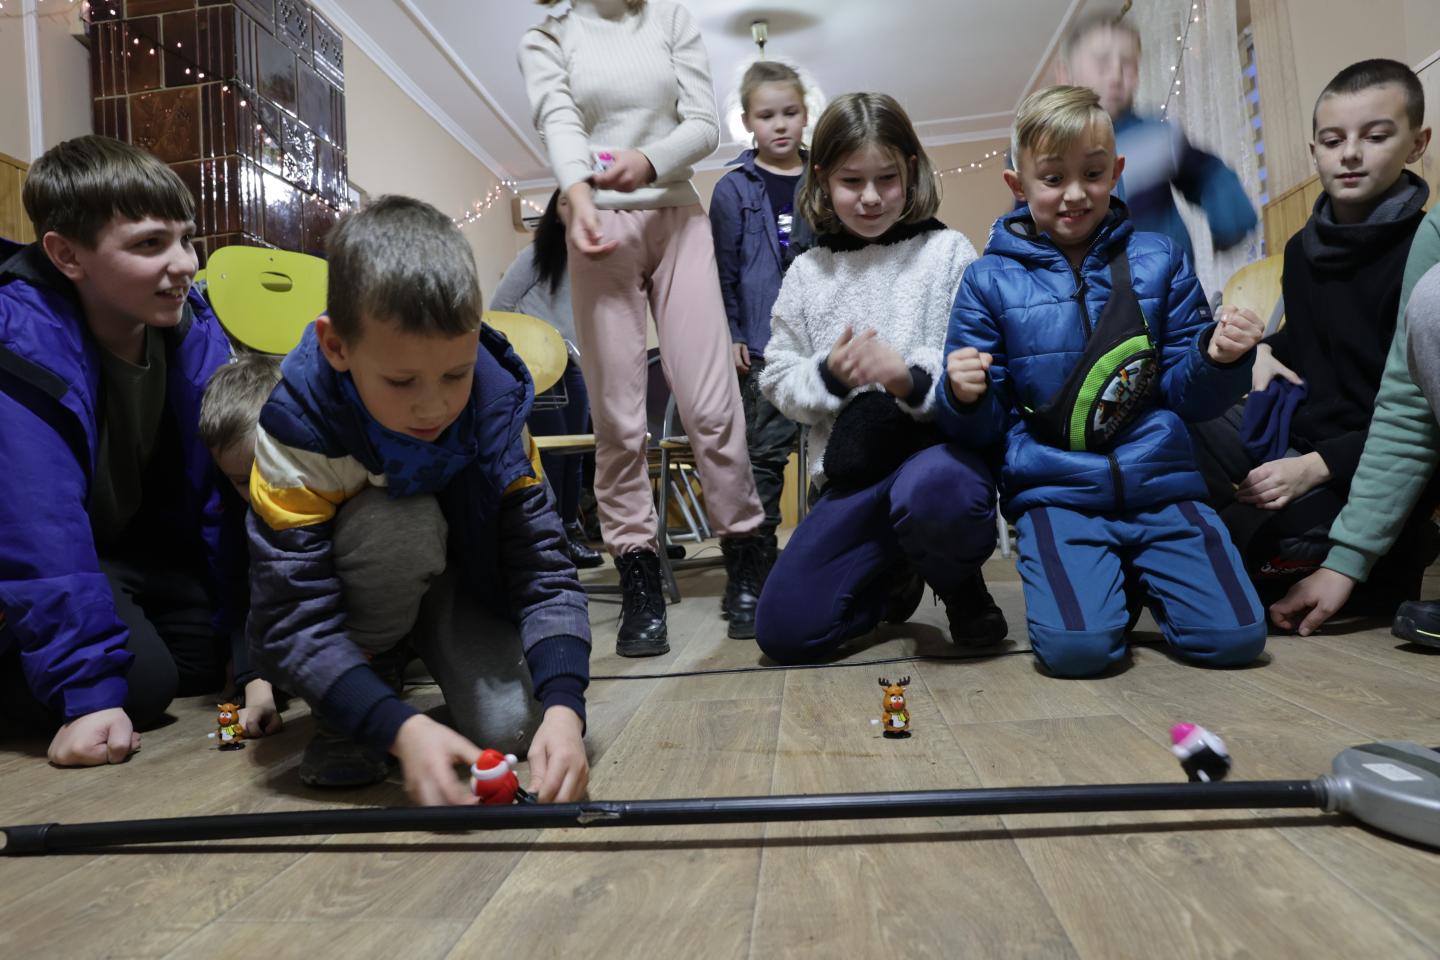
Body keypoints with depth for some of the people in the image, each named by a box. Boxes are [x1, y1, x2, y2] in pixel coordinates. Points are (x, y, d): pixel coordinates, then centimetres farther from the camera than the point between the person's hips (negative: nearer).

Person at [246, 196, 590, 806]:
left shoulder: (495, 402, -25)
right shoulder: (297, 423, -32)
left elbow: (544, 571, -26)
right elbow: (292, 620, -32)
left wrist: (563, 707, -40)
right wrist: (399, 728, -45)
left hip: (457, 580, 2)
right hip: (354, 597, -1)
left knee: (508, 726, -21)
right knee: (398, 521, -35)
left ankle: (429, 655, 14)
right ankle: (343, 719, -9)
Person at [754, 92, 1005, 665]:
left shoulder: (946, 253, 2)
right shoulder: (808, 273, 10)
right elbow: (778, 381, 9)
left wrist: (915, 378, -23)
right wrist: (828, 376, -13)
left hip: (938, 442, -3)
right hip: (851, 467, 4)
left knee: (931, 490, -42)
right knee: (782, 631, -6)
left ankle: (961, 585, -3)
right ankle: (896, 575, 25)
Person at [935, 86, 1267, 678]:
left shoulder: (1158, 261, 8)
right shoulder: (990, 280, 3)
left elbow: (1187, 396, 9)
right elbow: (982, 424, 3)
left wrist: (1219, 360, -12)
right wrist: (964, 397, -19)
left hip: (1160, 483, 2)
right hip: (1056, 492, -2)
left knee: (1234, 638, -12)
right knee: (1076, 647, -23)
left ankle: (1139, 578, 18)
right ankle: (1105, 582, 12)